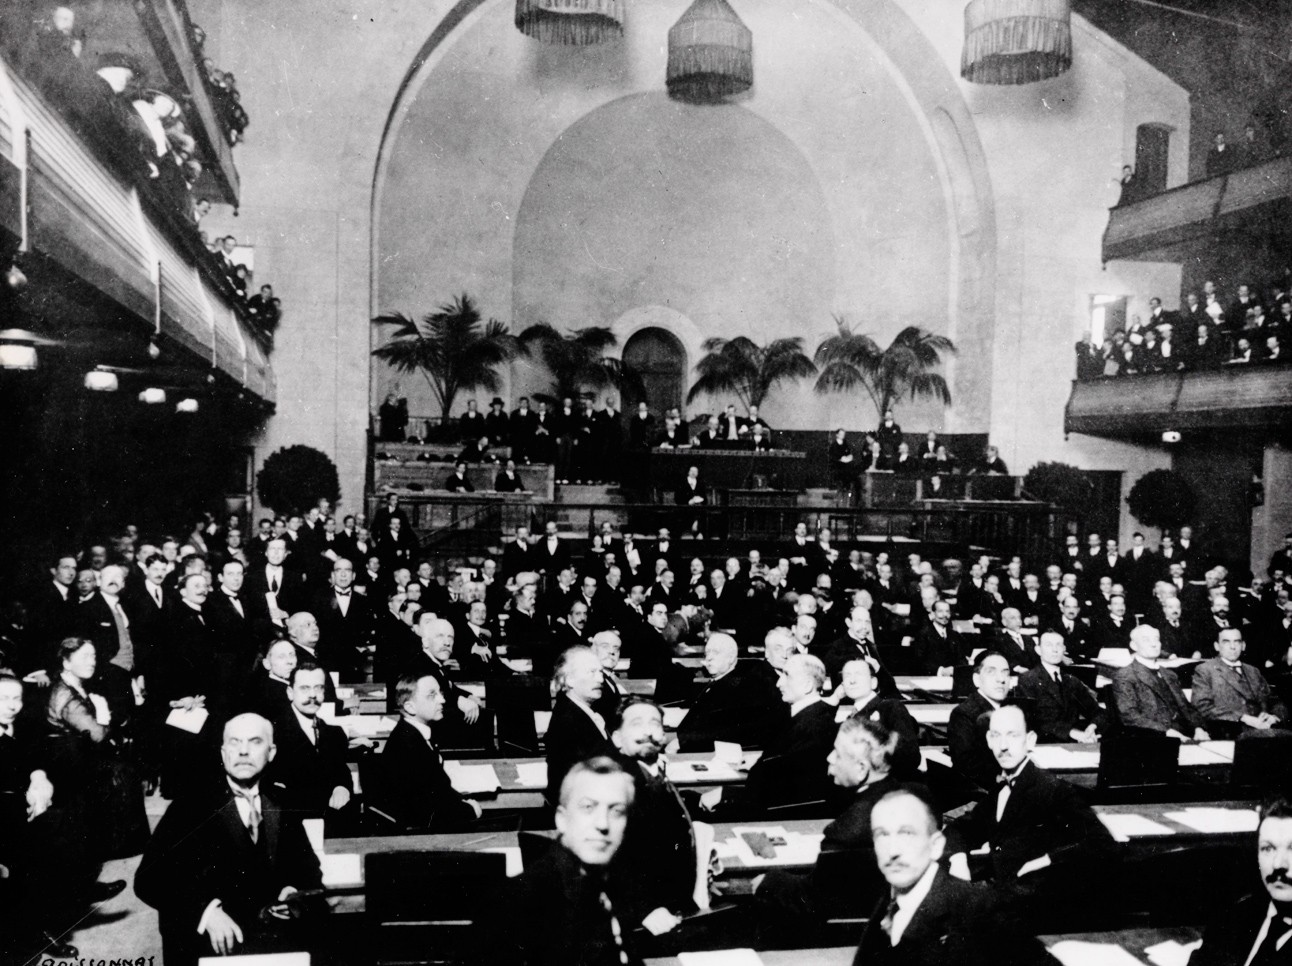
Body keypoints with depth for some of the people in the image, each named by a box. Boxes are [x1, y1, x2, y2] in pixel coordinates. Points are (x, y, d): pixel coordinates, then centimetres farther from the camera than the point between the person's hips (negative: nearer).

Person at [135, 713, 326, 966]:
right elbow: (149, 879, -3)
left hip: (278, 934, 3)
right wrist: (206, 910, -17)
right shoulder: (190, 808, 4)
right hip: (216, 944, -3)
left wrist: (294, 893, -3)